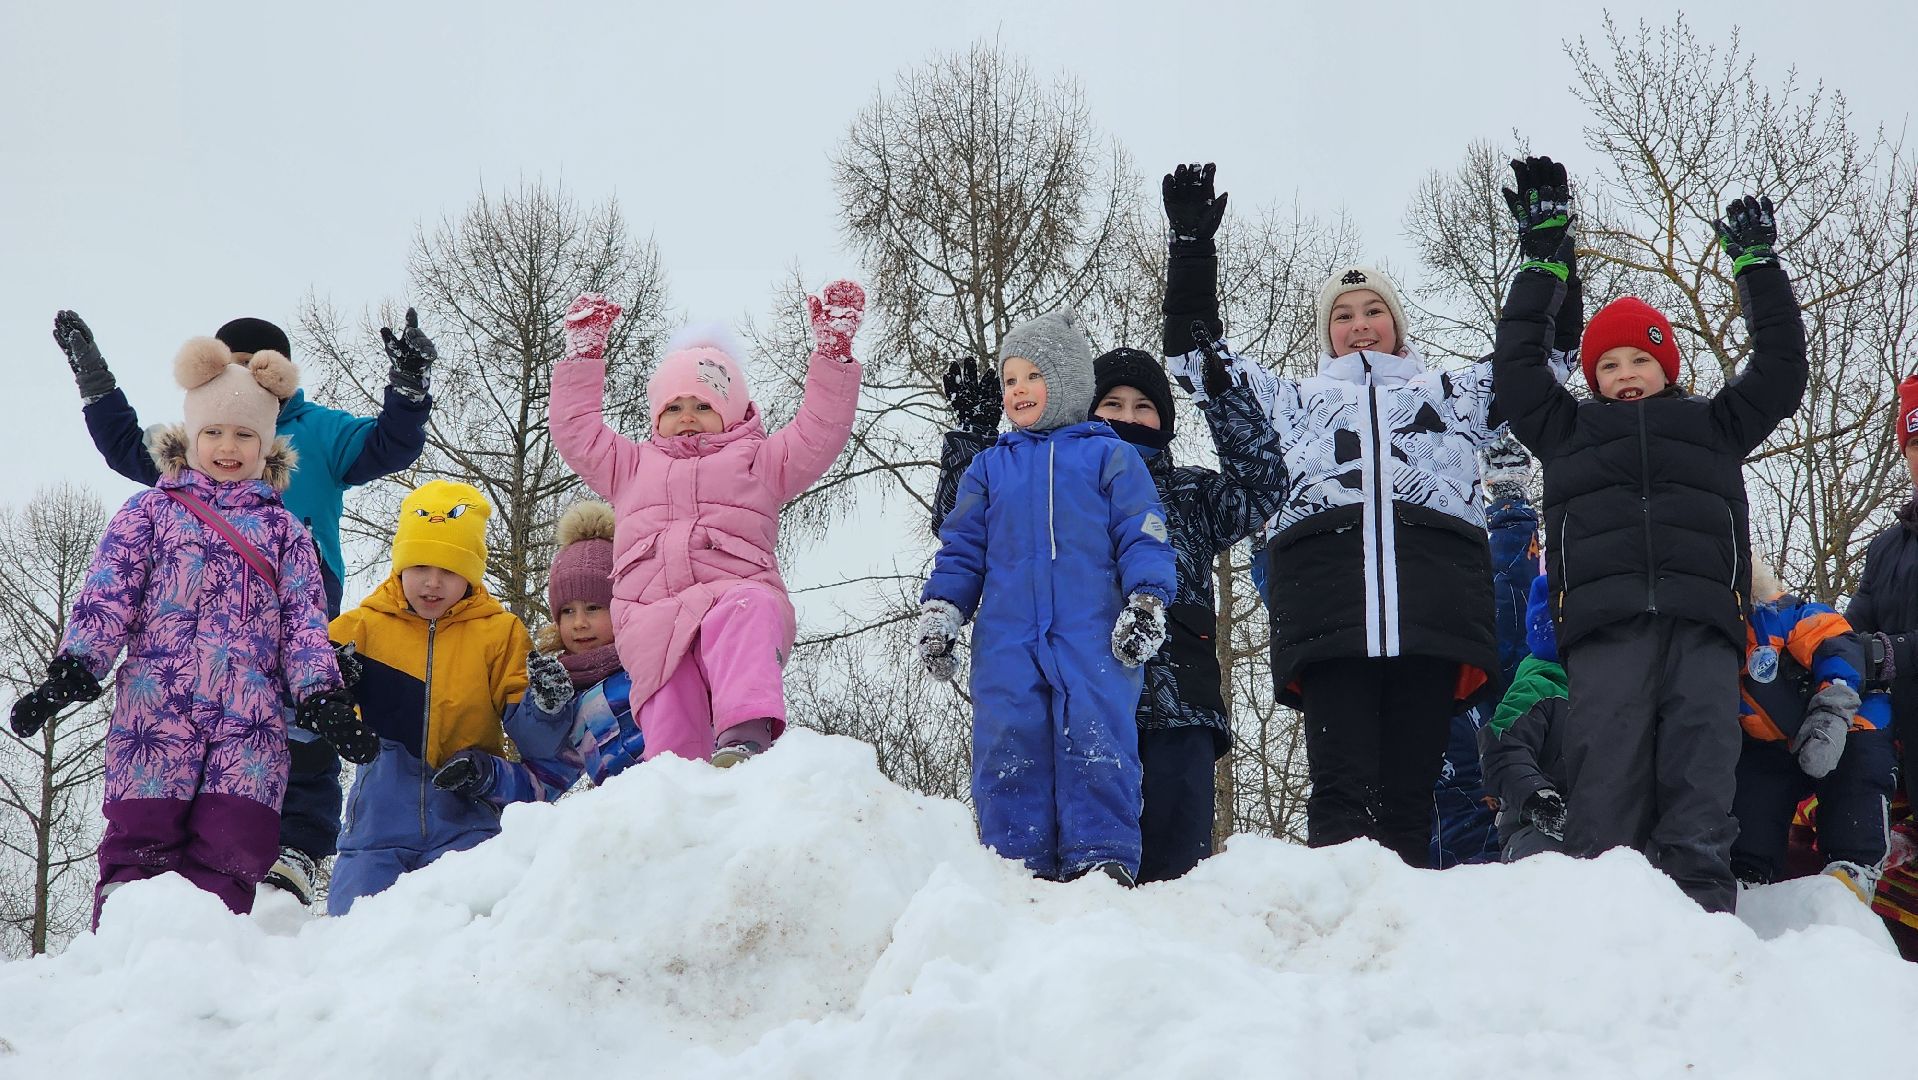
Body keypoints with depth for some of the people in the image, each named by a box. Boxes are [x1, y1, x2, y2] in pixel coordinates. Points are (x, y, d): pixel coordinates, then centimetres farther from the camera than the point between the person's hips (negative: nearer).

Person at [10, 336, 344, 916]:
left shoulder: (282, 529, 21)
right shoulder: (151, 509, 16)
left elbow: (305, 619, 13)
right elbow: (107, 592, 6)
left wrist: (321, 694, -3)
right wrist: (72, 669, -9)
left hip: (251, 717, 1)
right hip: (156, 705, -1)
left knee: (233, 846, -12)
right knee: (141, 841, -10)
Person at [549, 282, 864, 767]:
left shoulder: (758, 460, 29)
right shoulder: (633, 466, 37)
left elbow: (822, 428, 20)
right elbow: (576, 429, 36)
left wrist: (833, 350, 12)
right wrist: (584, 353, 33)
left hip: (738, 594, -2)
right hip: (652, 616, 3)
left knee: (748, 610, -42)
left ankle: (746, 737, -60)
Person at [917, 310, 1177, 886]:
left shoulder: (1109, 456, 11)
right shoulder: (990, 466, 21)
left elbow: (1143, 537, 5)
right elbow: (961, 547, 19)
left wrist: (1146, 602, -9)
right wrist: (939, 612, 7)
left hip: (1093, 637, -3)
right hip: (1007, 639, 3)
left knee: (1097, 743, -13)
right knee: (1009, 751, -5)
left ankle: (1103, 857, -11)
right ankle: (1015, 865, -2)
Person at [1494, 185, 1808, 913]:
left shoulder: (1714, 425, 31)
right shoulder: (1568, 430, 30)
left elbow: (1781, 369, 31)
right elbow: (1517, 365, 29)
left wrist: (1758, 264, 30)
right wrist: (1542, 263, 29)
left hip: (1702, 618, 1)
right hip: (1603, 618, 0)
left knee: (1702, 762, -15)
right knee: (1607, 762, -15)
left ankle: (1700, 901, -24)